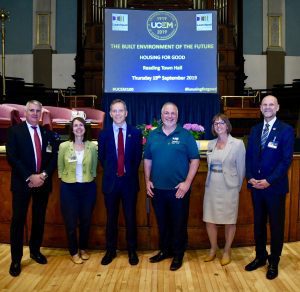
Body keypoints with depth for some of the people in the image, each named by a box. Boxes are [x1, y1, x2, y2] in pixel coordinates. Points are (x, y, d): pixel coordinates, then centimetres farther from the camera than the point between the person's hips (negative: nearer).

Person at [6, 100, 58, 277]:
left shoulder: (48, 133, 8)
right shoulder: (15, 131, -1)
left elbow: (54, 157, 5)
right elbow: (12, 157, -10)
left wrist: (44, 175, -11)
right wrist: (30, 177, -17)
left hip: (43, 182, 3)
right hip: (22, 183, -3)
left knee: (39, 219, 12)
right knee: (18, 220, 1)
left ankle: (35, 251, 30)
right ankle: (16, 259, 13)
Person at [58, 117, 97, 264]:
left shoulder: (92, 146, -2)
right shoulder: (64, 146, -5)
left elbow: (94, 168, 7)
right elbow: (60, 168, 3)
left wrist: (90, 178, 2)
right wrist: (66, 179, 1)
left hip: (88, 187, 1)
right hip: (69, 188, -1)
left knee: (86, 220, 13)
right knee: (71, 222, 6)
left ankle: (83, 248, 33)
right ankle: (74, 252, 24)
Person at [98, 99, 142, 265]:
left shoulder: (135, 133, 0)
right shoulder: (104, 134, 3)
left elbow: (138, 157, 4)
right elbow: (101, 158, 9)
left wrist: (129, 173, 1)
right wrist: (111, 172, 6)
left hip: (129, 181, -1)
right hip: (111, 181, 1)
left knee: (130, 218, 8)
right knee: (111, 218, 12)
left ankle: (132, 251, 24)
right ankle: (110, 250, 27)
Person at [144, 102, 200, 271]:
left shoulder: (186, 135, -3)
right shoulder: (153, 135, 7)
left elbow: (195, 160, -5)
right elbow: (147, 160, 11)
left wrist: (187, 182, -13)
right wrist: (147, 181, 4)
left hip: (179, 189, -3)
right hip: (158, 188, 3)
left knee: (179, 223, 7)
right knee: (162, 222, 15)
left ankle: (178, 255, 24)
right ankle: (165, 250, 33)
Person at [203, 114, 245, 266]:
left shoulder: (238, 144, -6)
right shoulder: (211, 144, 7)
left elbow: (241, 168, -2)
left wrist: (237, 187, 3)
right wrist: (211, 181, 11)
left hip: (229, 188, -4)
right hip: (211, 187, 4)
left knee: (229, 221, 7)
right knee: (209, 219, 8)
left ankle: (227, 251, 26)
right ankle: (213, 248, 28)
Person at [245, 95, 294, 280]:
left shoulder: (286, 130, -7)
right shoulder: (255, 130, 9)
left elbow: (286, 160, -13)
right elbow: (249, 156, 8)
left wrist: (269, 181, -19)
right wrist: (250, 177, -6)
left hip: (275, 186, -4)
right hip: (256, 185, 5)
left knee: (276, 225, 10)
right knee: (259, 223, 15)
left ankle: (274, 262, 26)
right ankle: (260, 256, 31)